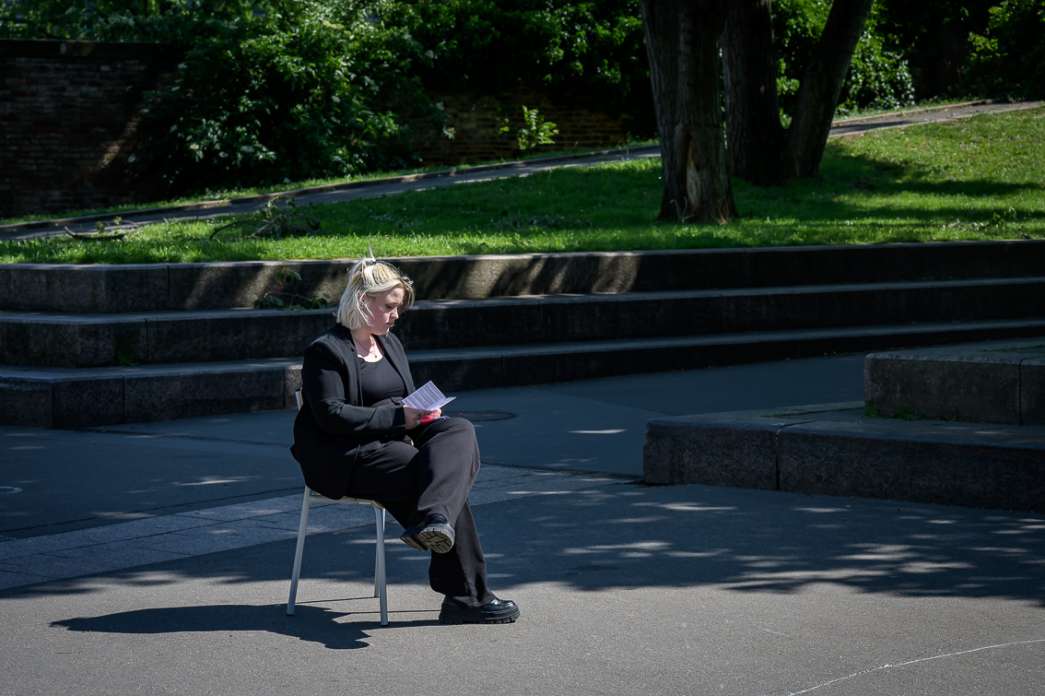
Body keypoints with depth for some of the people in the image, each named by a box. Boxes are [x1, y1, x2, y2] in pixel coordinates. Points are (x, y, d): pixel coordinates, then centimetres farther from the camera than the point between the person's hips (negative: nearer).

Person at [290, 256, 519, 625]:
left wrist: (423, 413, 1)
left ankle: (433, 520, -46)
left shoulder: (390, 343, 22)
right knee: (438, 472, -29)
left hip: (396, 442, 8)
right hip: (345, 459, -8)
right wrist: (397, 417, -18)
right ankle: (466, 596, -34)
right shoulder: (325, 350, -5)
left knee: (460, 432, -23)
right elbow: (331, 416, -15)